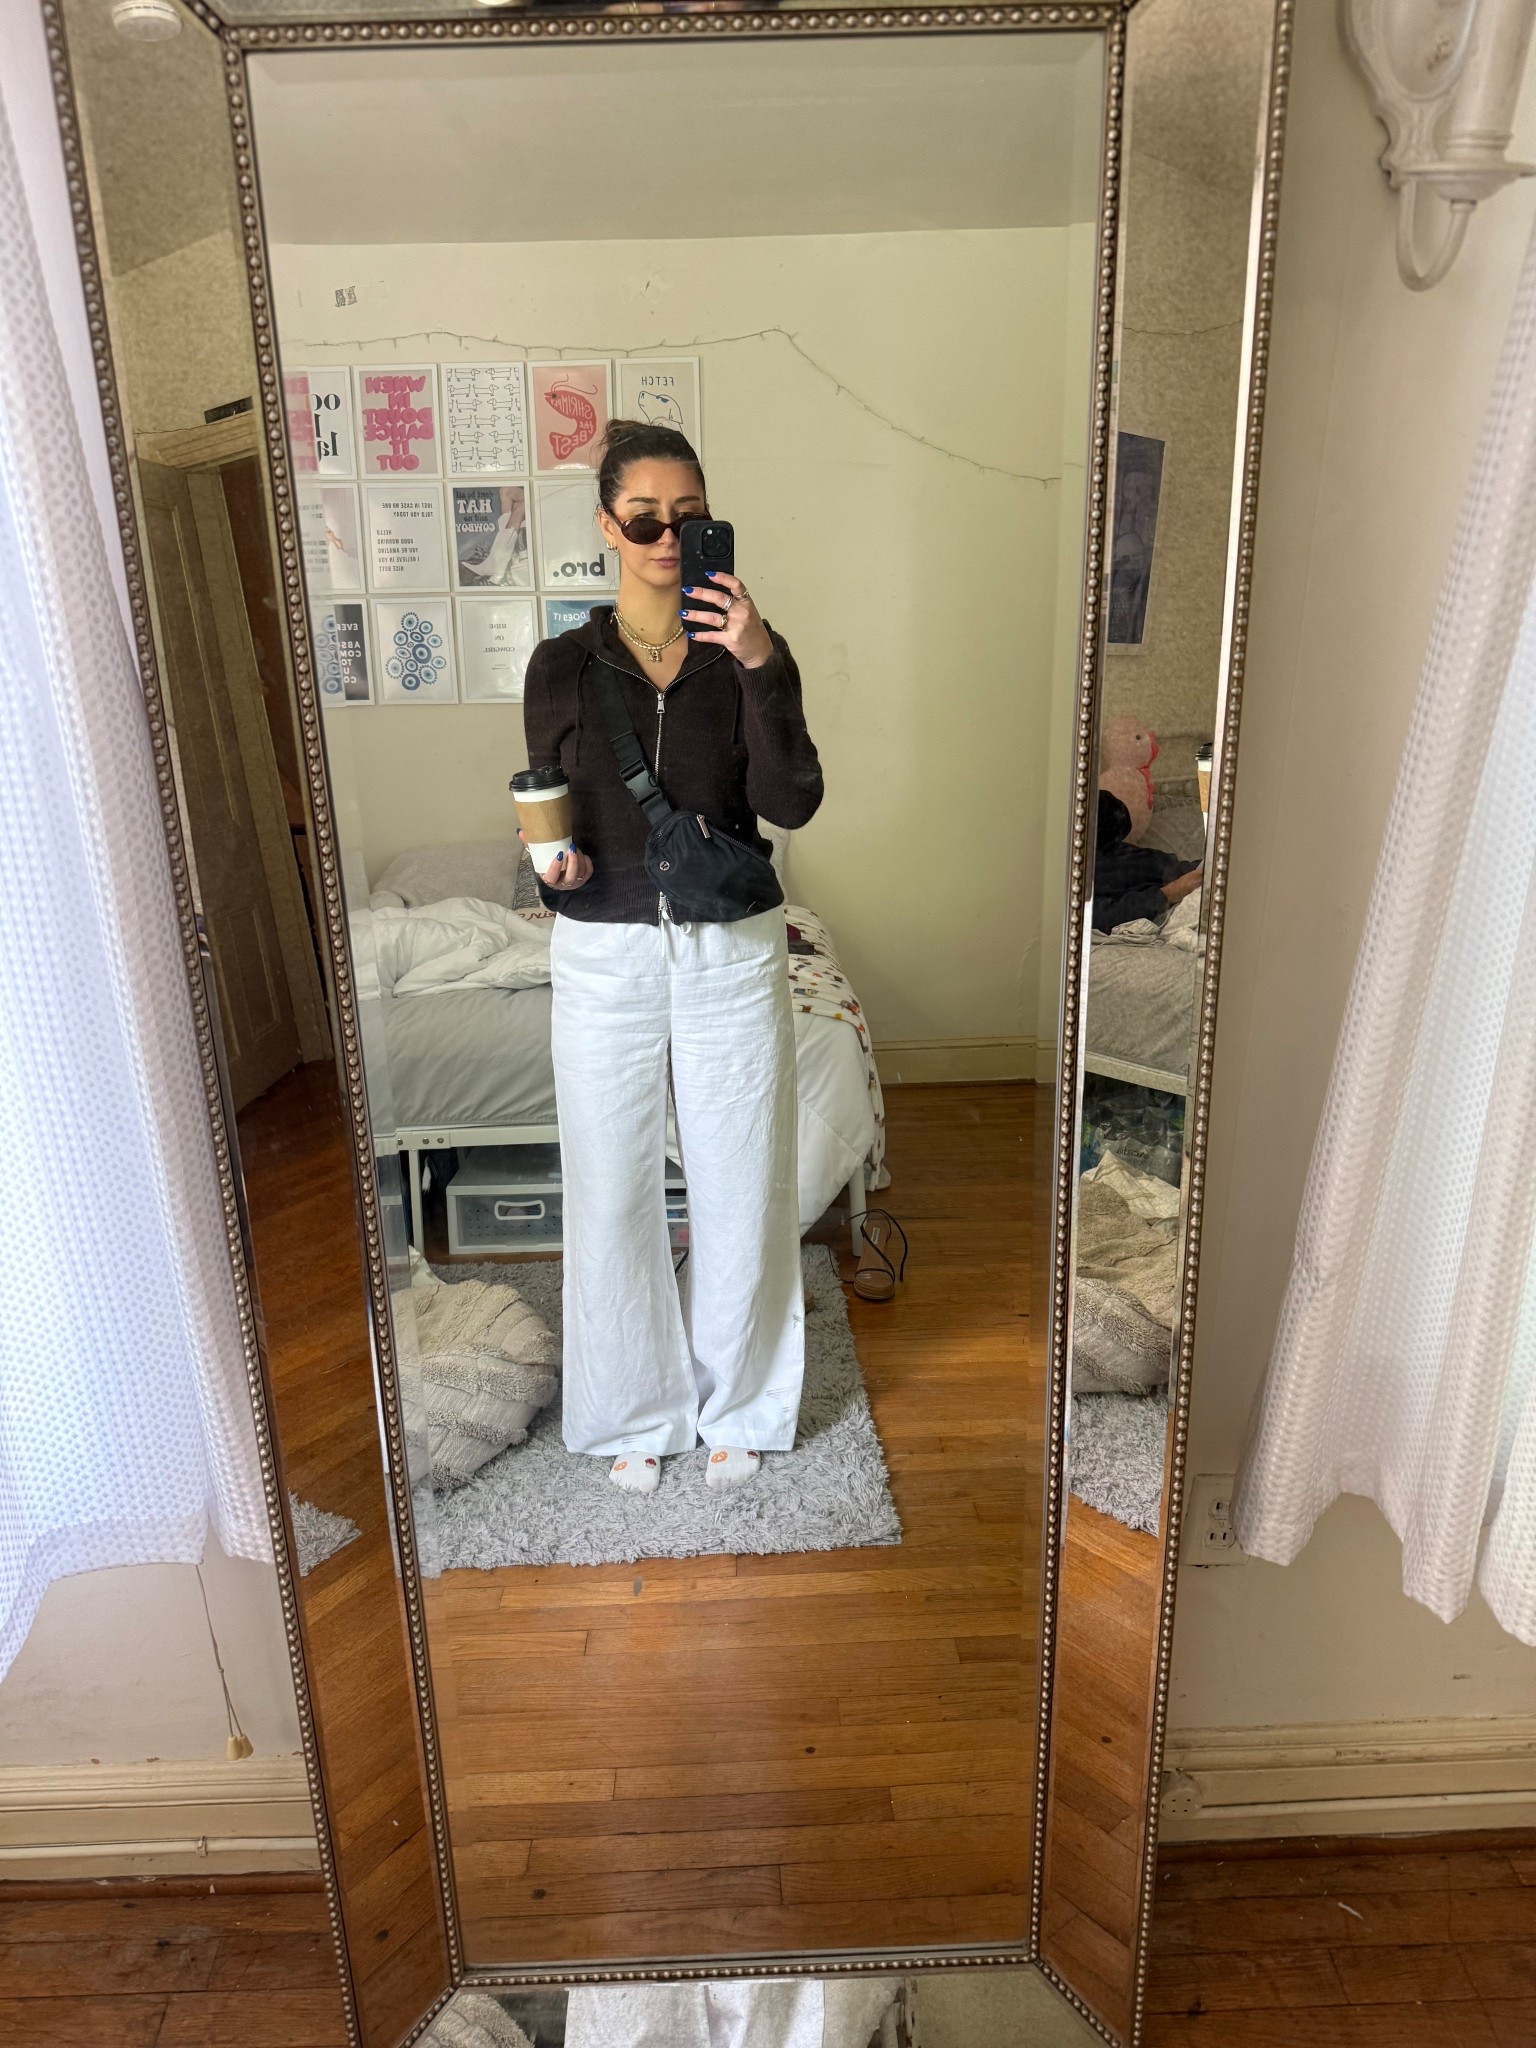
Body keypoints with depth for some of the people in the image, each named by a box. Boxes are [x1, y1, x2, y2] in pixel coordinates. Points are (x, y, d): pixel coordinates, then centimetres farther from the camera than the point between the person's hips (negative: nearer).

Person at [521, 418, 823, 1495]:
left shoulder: (750, 650, -1)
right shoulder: (565, 664, 1)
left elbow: (792, 802, -14)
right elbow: (551, 819, 6)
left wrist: (760, 666, -24)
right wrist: (554, 863, -17)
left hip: (731, 954, 0)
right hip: (605, 959, 1)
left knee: (739, 1189, 10)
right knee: (614, 1195, 9)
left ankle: (735, 1406, 32)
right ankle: (638, 1411, 32)